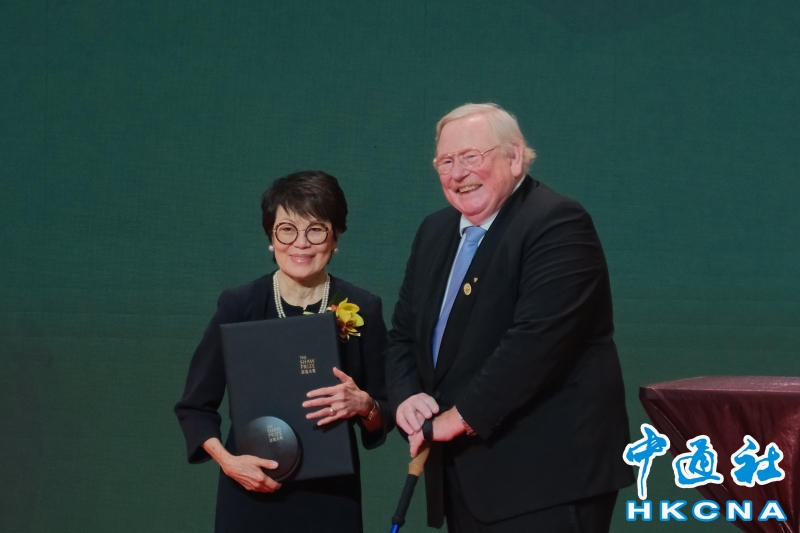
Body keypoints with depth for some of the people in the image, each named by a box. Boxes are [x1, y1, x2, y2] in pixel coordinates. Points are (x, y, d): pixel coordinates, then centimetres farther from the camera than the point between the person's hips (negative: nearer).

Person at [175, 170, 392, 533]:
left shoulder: (362, 310, -3)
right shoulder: (238, 307, -5)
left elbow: (387, 414, 2)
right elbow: (195, 405, 1)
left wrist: (363, 406, -19)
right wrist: (227, 460, -14)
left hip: (330, 496, 1)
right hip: (252, 495, -1)